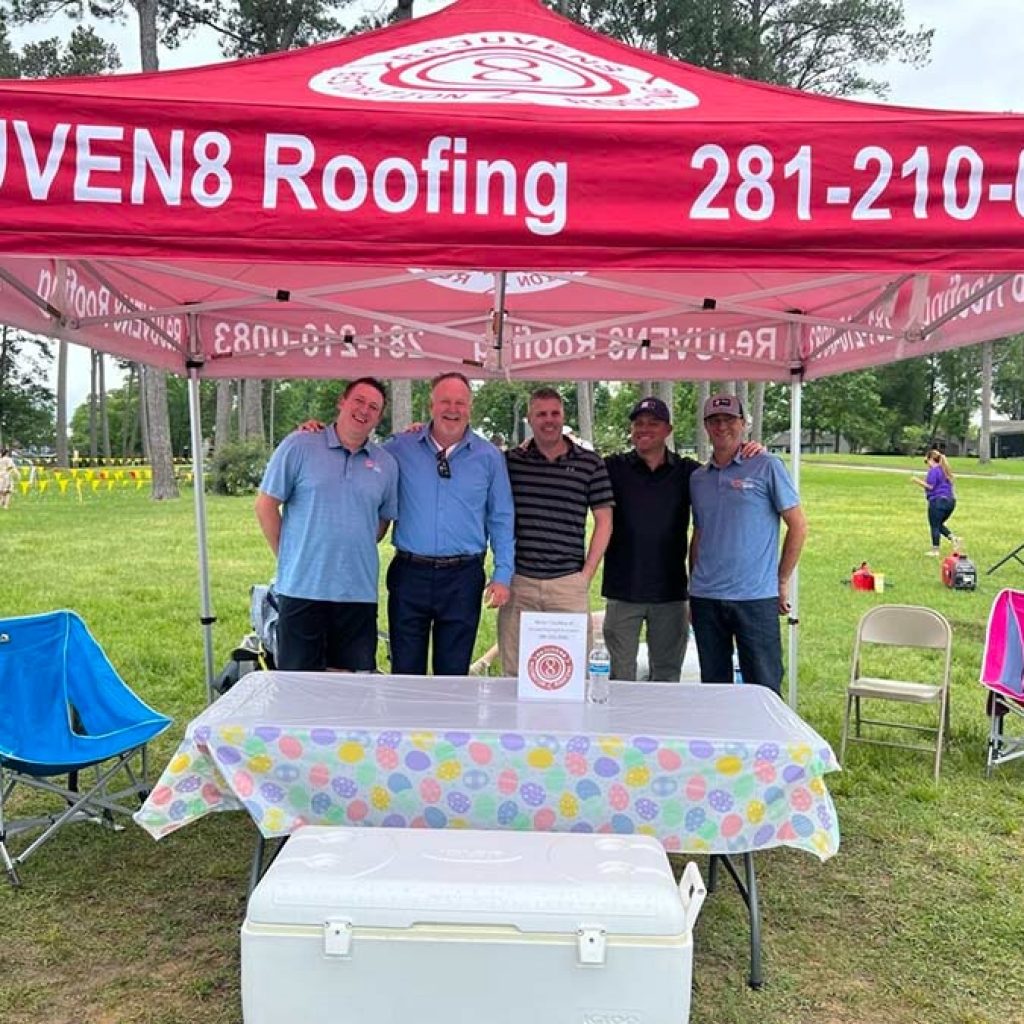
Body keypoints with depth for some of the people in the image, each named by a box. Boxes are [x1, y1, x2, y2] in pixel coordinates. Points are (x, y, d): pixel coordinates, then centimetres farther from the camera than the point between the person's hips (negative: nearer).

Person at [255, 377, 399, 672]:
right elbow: (266, 505, 0)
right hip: (302, 588, -3)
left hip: (359, 590, 3)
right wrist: (288, 557, 1)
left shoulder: (386, 464, 8)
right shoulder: (298, 446, -2)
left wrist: (356, 553, 7)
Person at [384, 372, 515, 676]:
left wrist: (503, 575, 0)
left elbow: (501, 520, 6)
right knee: (405, 671, 8)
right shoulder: (401, 448, 3)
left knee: (454, 671, 9)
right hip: (410, 572, 0)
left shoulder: (489, 456, 4)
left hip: (463, 577, 0)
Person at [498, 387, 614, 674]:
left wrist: (587, 573, 1)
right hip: (518, 581, 1)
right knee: (515, 673, 7)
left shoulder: (590, 463, 4)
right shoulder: (510, 461, 5)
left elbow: (604, 521, 6)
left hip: (569, 583, -1)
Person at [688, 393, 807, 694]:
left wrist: (782, 582, -2)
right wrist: (693, 588, 13)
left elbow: (798, 526, -1)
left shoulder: (767, 467, -2)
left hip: (756, 598, -4)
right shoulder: (698, 478, 11)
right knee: (713, 687, 13)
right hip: (705, 599, 4)